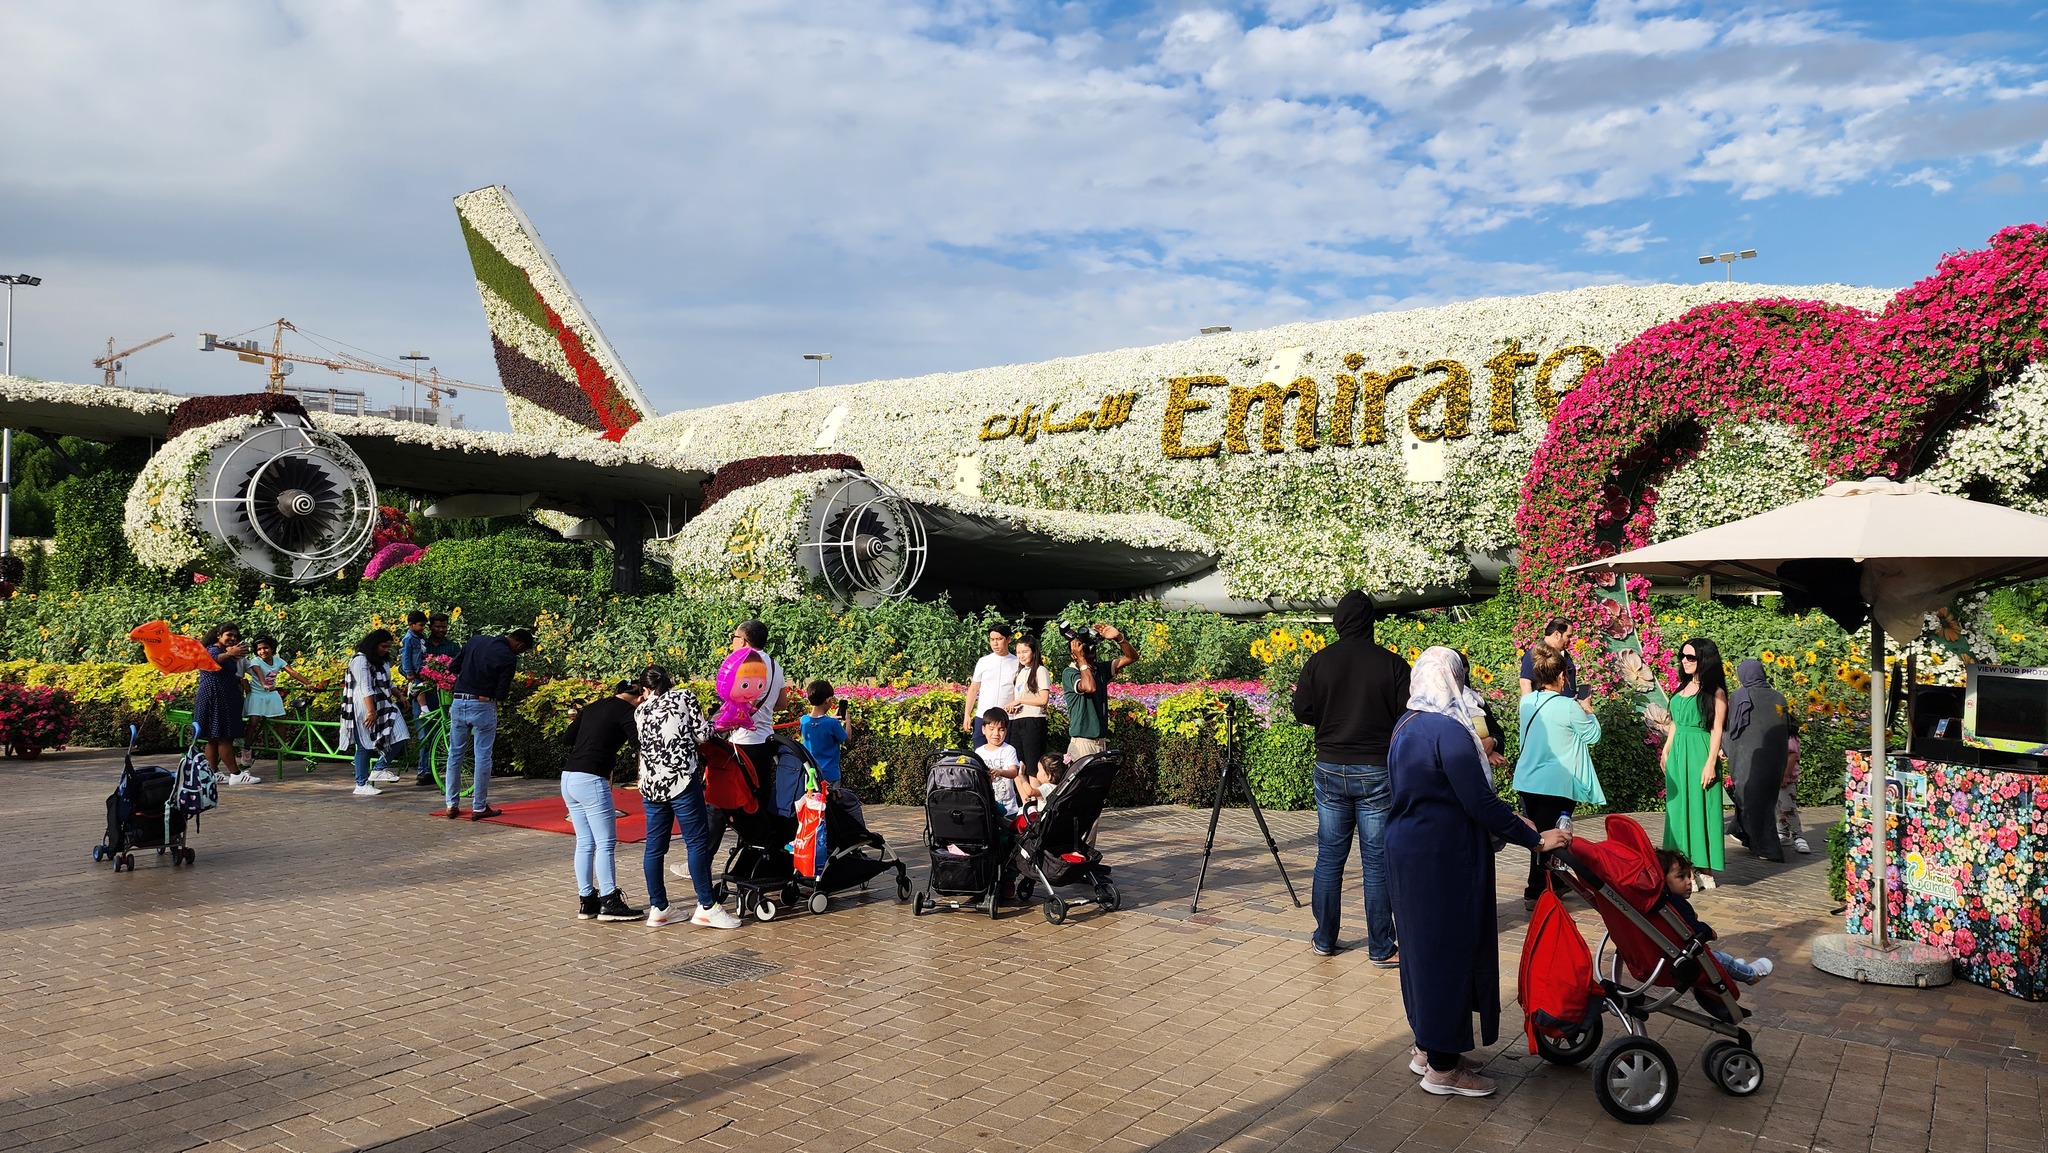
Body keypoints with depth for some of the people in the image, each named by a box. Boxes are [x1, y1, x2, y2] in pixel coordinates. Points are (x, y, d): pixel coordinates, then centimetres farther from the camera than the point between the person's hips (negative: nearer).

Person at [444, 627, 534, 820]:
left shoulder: (476, 640, 6)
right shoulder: (509, 658, -11)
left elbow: (454, 667, 10)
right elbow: (501, 693, -11)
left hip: (458, 702, 6)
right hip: (483, 706, -6)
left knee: (455, 754, 14)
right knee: (483, 757, 4)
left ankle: (452, 805, 19)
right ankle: (479, 807, 9)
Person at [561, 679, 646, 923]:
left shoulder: (594, 706, 16)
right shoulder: (625, 711, -6)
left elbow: (568, 736, 16)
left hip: (568, 777, 8)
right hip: (591, 780, -8)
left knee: (584, 843, 14)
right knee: (606, 843, -1)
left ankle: (586, 902, 18)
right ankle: (609, 903, 2)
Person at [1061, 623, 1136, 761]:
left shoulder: (1101, 669, 10)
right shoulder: (1069, 674, -8)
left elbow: (1131, 657, 8)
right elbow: (1089, 687, -27)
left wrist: (1119, 638, -9)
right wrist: (1081, 659, -16)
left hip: (1102, 740, 6)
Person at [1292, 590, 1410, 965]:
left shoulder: (1318, 663, -3)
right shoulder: (1392, 664, -9)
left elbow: (1303, 713, 0)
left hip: (1330, 770, 2)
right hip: (1377, 771, -2)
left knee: (1329, 857, 12)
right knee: (1377, 861, 4)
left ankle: (1324, 940, 22)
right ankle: (1381, 948, 10)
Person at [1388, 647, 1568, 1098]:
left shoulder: (1405, 726, 9)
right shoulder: (1448, 732, -20)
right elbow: (1481, 805, -22)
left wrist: (1509, 819, 16)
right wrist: (1535, 838, -12)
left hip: (1408, 853, 9)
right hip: (1443, 860, -9)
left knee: (1423, 946, 18)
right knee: (1449, 949, 1)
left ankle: (1426, 1047, 31)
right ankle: (1443, 1066, 11)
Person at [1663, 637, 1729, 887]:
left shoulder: (1714, 692, -6)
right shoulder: (1682, 687, 14)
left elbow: (1716, 730, -10)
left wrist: (1711, 763, -15)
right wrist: (1666, 753, 16)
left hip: (1699, 754, -7)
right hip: (1677, 754, 7)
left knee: (1699, 807, -3)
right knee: (1678, 808, 8)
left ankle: (1704, 871, 3)